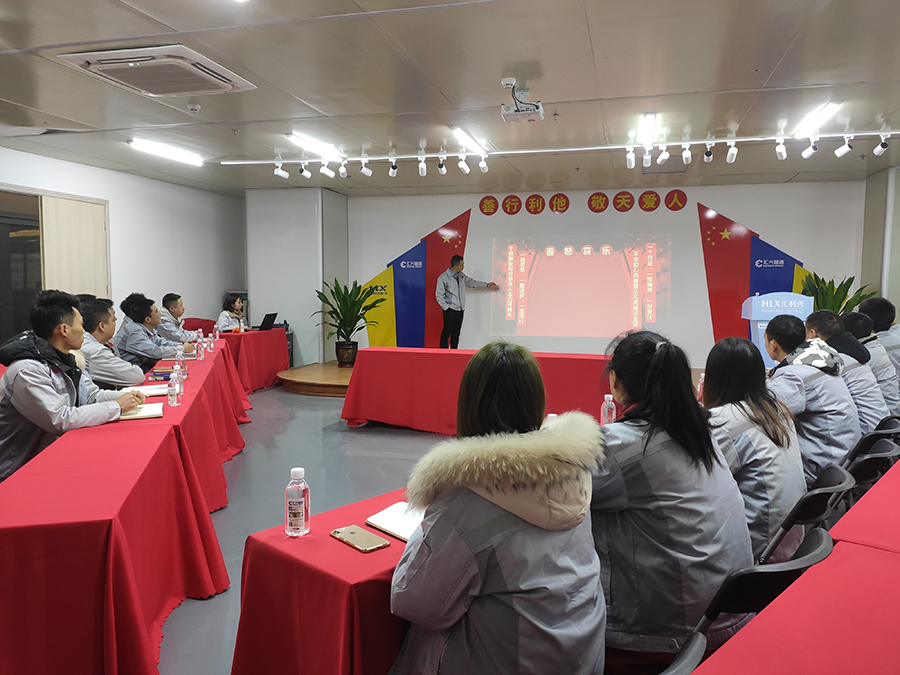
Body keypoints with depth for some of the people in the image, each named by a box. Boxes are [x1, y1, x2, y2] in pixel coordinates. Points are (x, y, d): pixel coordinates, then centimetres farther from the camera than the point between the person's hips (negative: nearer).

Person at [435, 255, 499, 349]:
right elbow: (439, 295, -8)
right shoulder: (443, 278, -9)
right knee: (447, 333, -7)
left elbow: (472, 283, 24)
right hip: (450, 310, -6)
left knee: (456, 333, 8)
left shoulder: (461, 276, 10)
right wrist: (446, 308, -11)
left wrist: (487, 285, 26)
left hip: (460, 310, 6)